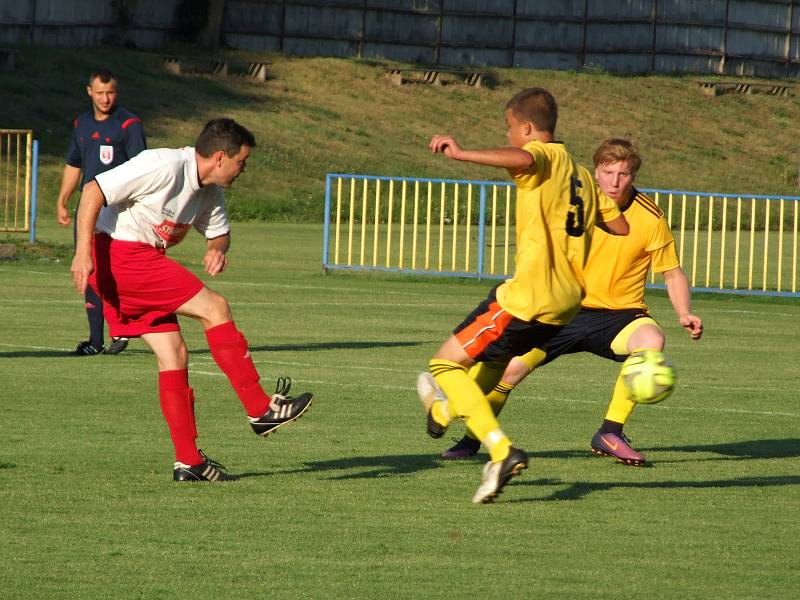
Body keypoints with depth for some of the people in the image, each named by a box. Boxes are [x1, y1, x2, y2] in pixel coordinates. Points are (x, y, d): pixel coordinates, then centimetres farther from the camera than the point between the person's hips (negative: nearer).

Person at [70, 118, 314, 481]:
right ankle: (261, 410, -8)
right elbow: (94, 190, -21)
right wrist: (83, 253, -27)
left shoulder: (210, 191, 9)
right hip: (118, 256, -10)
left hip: (143, 261, 10)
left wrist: (217, 249, -2)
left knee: (174, 356, 4)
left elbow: (219, 230, 24)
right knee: (215, 309, -12)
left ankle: (188, 461, 5)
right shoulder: (163, 166, -19)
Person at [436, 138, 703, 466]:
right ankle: (471, 440, 17)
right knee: (509, 368, -11)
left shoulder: (650, 217, -9)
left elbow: (673, 273, 1)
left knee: (652, 341, -34)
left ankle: (610, 434, -22)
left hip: (619, 315, -1)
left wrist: (685, 315, -15)